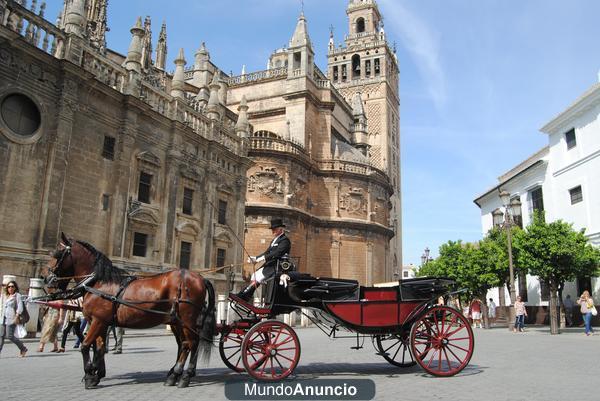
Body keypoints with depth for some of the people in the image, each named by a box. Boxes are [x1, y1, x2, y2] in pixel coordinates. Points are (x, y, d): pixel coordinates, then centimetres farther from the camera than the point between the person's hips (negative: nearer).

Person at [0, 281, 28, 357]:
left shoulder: (17, 295, -4)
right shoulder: (7, 296, 18)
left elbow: (20, 307, -12)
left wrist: (17, 316, -22)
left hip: (12, 318, -7)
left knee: (9, 336, -8)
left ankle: (23, 348, 6)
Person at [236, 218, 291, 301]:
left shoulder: (285, 240, -11)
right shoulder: (274, 240, 21)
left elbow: (277, 253, -24)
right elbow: (267, 253, 17)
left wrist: (263, 258, -29)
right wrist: (255, 258, 3)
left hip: (276, 267, -10)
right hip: (269, 266, 10)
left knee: (256, 280, -17)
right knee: (253, 276, 3)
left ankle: (242, 296, -10)